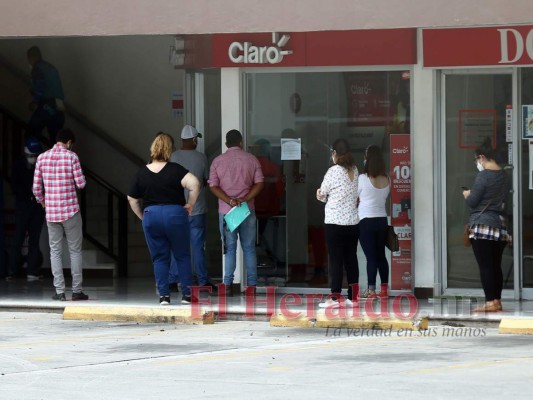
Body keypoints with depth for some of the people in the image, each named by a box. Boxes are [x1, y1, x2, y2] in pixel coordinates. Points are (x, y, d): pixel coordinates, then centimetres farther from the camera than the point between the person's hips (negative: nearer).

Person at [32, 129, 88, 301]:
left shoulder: (42, 158, 2)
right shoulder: (71, 156, -7)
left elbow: (36, 188, 4)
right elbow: (81, 184, -9)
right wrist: (79, 178, 14)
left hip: (51, 212, 2)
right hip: (71, 210, -2)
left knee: (55, 251, 7)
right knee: (75, 250, 7)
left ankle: (59, 291, 2)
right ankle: (77, 290, 6)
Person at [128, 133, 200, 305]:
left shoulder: (142, 173, 2)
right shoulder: (175, 170, -8)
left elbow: (132, 199, 9)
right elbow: (194, 184, -21)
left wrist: (143, 217, 19)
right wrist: (190, 204, -7)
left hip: (150, 215, 2)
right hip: (175, 214, -2)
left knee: (160, 258, 10)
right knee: (183, 256, 10)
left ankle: (163, 295, 4)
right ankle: (187, 294, 8)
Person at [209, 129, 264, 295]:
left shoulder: (218, 161, 2)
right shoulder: (251, 159, 3)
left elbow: (213, 186, -5)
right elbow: (259, 183, -4)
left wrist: (229, 200, -12)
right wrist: (245, 199, -10)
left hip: (226, 211, 0)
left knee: (229, 248, 4)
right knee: (249, 248, 6)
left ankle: (228, 284, -1)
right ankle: (252, 283, 6)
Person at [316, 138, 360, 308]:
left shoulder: (334, 171, -12)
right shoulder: (354, 171, 5)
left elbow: (322, 195, -4)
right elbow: (357, 196, 11)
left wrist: (321, 196, 17)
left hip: (335, 222, -6)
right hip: (353, 221, 6)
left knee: (335, 259, -3)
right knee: (351, 258, 9)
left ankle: (335, 297, -5)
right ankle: (353, 297, 11)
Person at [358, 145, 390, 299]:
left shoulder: (363, 178, -13)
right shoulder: (386, 180, 1)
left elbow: (355, 198, -2)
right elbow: (384, 197, 9)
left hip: (366, 221, -5)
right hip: (382, 219, 5)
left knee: (370, 256, -4)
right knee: (381, 255, 13)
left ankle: (371, 290, -4)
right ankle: (384, 288, 15)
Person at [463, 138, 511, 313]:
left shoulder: (483, 176, -12)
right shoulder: (504, 176, 11)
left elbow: (472, 202, -12)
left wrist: (467, 195, 10)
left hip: (482, 225, -8)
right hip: (500, 225, 8)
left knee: (485, 265, -6)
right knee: (496, 265, 11)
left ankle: (490, 302, -10)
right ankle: (497, 301, 13)